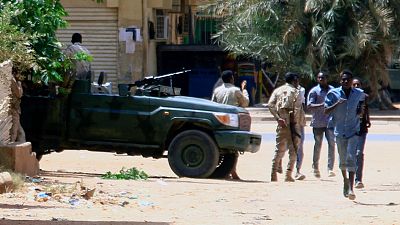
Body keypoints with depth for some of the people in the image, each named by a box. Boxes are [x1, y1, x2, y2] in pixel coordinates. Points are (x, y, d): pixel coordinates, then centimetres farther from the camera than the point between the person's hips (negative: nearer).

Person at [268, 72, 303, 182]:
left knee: (279, 149, 9)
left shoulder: (277, 90, 12)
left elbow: (270, 105, -3)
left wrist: (278, 118, -7)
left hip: (281, 123, 4)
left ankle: (273, 174, 1)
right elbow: (297, 109, -12)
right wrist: (295, 123, -12)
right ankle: (288, 174, -3)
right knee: (293, 150, 3)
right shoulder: (295, 92, 0)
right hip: (292, 124, -4)